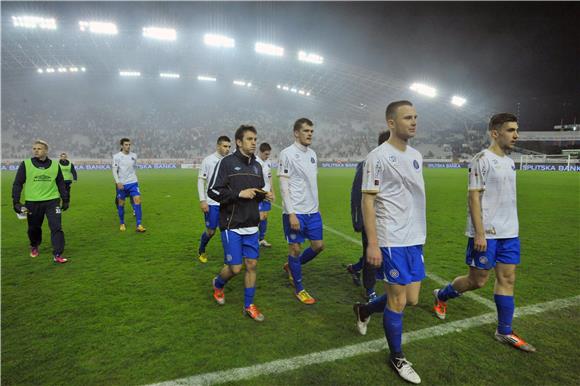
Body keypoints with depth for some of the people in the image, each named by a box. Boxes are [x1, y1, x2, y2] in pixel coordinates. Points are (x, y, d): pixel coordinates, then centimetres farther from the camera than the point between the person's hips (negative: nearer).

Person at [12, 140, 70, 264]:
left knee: (56, 227, -9)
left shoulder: (55, 165, 2)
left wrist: (65, 200, 11)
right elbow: (17, 184, 0)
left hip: (52, 201, 0)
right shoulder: (25, 164, -2)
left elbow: (61, 184, 11)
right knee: (33, 228, 15)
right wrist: (16, 202, -6)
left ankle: (57, 255, -5)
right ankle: (34, 247, 43)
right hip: (32, 202, 0)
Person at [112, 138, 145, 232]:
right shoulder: (117, 156, -5)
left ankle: (139, 225, -11)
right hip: (121, 184, -2)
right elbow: (114, 170, -6)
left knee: (137, 200, -12)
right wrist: (118, 182, -16)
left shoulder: (134, 156, 5)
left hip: (133, 183, 2)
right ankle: (122, 224, 28)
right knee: (121, 204, 8)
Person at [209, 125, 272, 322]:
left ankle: (249, 305, 23)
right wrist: (239, 193, -19)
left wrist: (265, 195, -1)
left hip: (251, 226, 6)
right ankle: (218, 284, 34)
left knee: (252, 265, 7)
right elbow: (213, 191, -12)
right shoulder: (226, 162, -9)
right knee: (235, 268, 0)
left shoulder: (257, 165, 10)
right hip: (231, 225, -5)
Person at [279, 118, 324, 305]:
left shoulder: (312, 154, 12)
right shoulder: (287, 153, -10)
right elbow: (283, 187, -13)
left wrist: (316, 206, 15)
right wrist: (291, 214, -18)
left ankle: (290, 267, 34)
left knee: (318, 246, 11)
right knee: (295, 248, 4)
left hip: (313, 211, 7)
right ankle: (299, 289, 22)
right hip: (295, 212, -7)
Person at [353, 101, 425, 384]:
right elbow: (367, 202, -13)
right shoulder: (378, 157, -12)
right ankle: (397, 358, 26)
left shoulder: (416, 156, 12)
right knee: (398, 300, 3)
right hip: (393, 240, -8)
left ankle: (365, 310, 38)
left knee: (412, 298, 13)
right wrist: (372, 244, -16)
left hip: (416, 238, 8)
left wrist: (419, 233, 19)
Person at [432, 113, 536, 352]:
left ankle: (504, 332, 20)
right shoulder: (482, 159, -12)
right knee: (477, 281, 3)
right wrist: (479, 233, -19)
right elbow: (474, 197, -16)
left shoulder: (509, 161, 13)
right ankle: (441, 296, 27)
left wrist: (511, 228, 18)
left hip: (509, 233, 8)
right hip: (486, 234, -8)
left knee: (507, 279, 9)